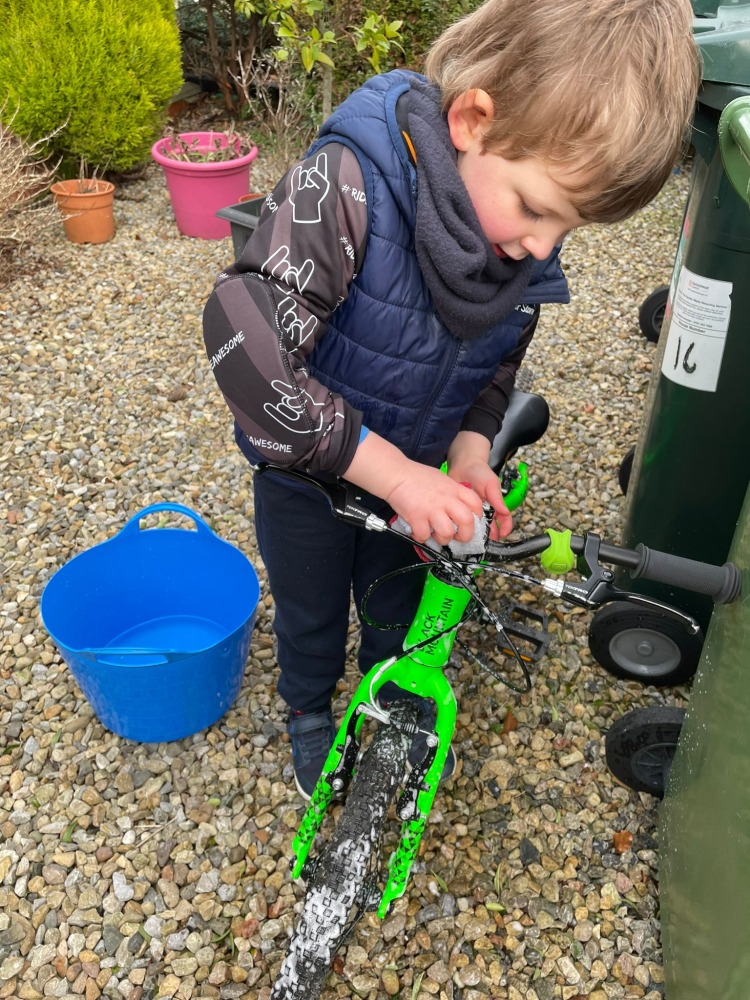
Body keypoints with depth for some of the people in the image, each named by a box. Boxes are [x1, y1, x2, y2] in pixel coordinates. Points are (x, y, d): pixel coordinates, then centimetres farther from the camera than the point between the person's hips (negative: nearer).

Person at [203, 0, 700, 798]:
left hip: (410, 472, 4)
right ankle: (309, 713, 51)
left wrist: (469, 448, -18)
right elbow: (244, 340, -42)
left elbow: (499, 359, 1)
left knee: (400, 606, 24)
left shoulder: (528, 243, -16)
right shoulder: (350, 182, -35)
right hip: (308, 471, -3)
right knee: (310, 611, 20)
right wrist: (389, 468, -40)